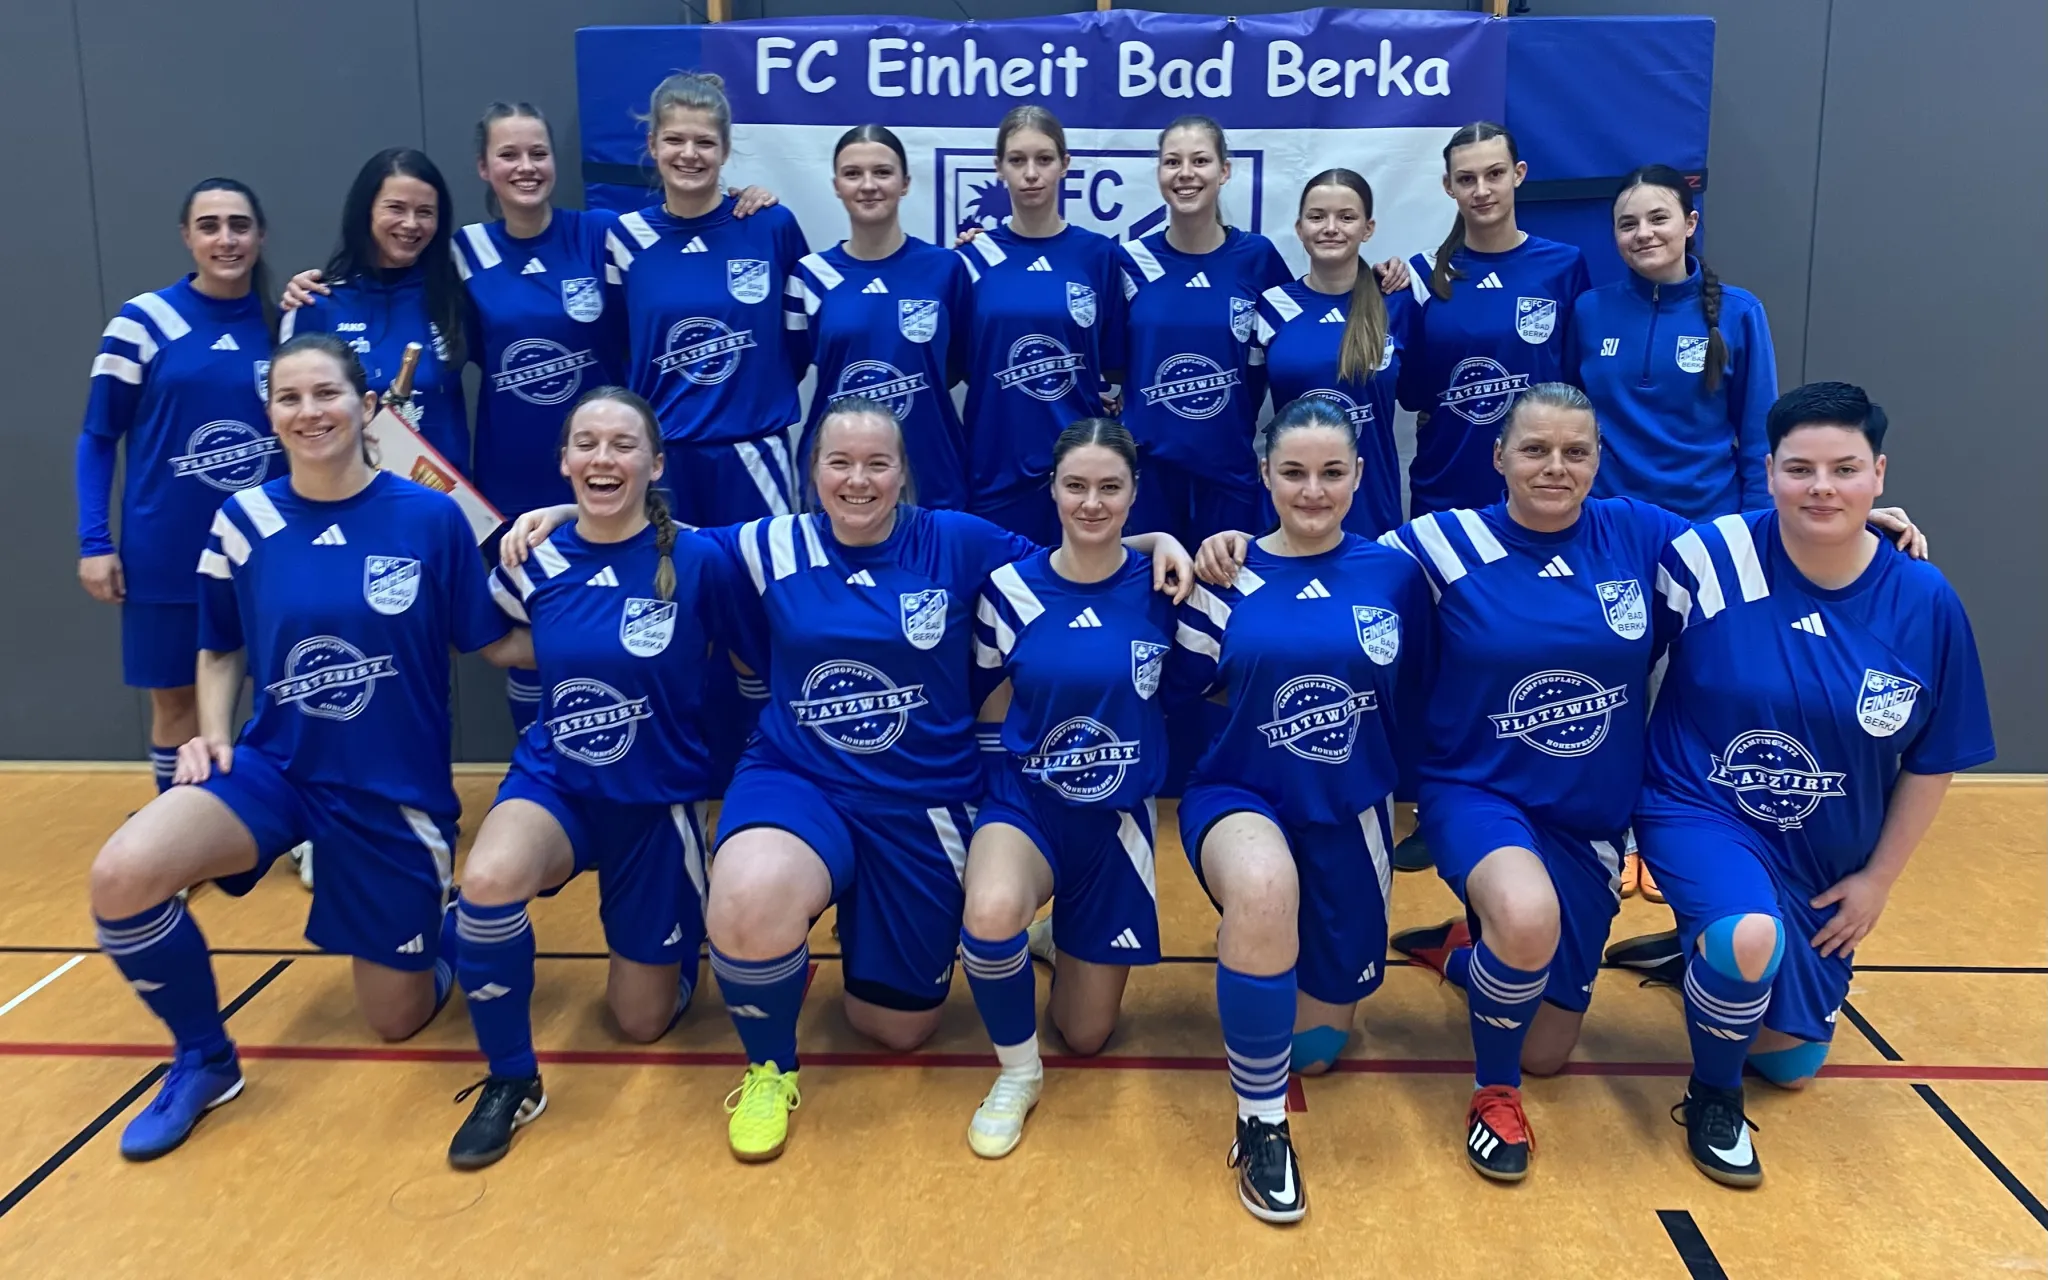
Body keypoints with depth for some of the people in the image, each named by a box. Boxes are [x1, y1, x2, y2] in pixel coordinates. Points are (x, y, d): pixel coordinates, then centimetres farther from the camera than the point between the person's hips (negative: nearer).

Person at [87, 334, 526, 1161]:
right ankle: (204, 1060, 1)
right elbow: (221, 652, 12)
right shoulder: (243, 521, -3)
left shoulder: (430, 517, -10)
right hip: (275, 766, 2)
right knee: (122, 877, -26)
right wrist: (211, 734, -4)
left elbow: (497, 645, -3)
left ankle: (449, 924, 43)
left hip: (396, 790, -2)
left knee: (396, 1020, 6)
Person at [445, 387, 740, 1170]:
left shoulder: (698, 561, -15)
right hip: (555, 783, 2)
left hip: (660, 800, -1)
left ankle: (675, 943, 44)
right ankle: (511, 1080, -9)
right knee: (487, 879, -34)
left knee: (642, 1021, 8)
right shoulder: (535, 563, -6)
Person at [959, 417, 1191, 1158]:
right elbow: (986, 710, 3)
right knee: (991, 912, -38)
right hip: (1024, 804, -1)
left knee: (1086, 1034, 9)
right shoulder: (1009, 589, -8)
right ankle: (1018, 1072, -8)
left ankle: (1069, 949, 46)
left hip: (1118, 818, 1)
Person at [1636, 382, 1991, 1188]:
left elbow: (1933, 761, 0)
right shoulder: (1708, 560, -20)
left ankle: (1704, 951, 47)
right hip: (1702, 812, -4)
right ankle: (1713, 1099, -5)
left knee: (1789, 1061, 15)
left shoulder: (1925, 601, -11)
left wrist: (1878, 879, 3)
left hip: (1827, 857, 4)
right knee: (1751, 943, -37)